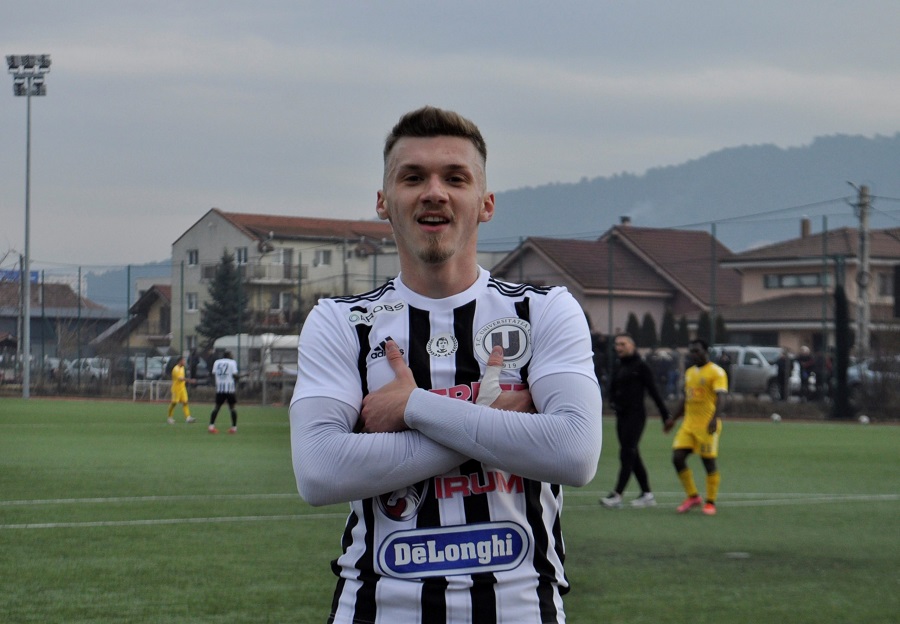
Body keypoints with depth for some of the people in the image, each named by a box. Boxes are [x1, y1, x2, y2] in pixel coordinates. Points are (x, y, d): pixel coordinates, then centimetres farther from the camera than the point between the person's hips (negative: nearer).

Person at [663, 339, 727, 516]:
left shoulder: (716, 372, -7)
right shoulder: (690, 372, 17)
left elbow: (719, 398, -17)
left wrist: (715, 418, -30)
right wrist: (673, 419, 24)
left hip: (707, 425, -7)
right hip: (688, 423, 7)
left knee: (709, 462, -2)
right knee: (677, 458, -2)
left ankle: (710, 502, 9)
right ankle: (693, 496, 11)